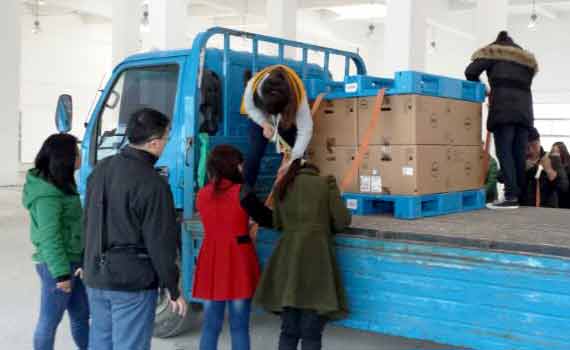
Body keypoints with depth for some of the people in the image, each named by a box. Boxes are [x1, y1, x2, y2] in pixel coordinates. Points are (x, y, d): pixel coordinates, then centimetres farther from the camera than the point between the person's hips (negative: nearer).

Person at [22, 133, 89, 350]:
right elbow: (49, 237, -23)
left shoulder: (60, 184, 10)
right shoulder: (48, 194, -21)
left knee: (81, 314, 20)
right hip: (56, 266, -10)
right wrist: (61, 273, -22)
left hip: (71, 262, 10)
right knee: (50, 321, 4)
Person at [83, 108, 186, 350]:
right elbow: (160, 243, -17)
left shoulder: (101, 169, 4)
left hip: (96, 279, 7)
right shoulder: (152, 184, -20)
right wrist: (174, 290, -7)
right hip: (133, 284, -7)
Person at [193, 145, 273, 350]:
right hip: (238, 262, -4)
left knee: (210, 326, 11)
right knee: (239, 327, 5)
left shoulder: (202, 195, 5)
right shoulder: (241, 192, -10)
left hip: (211, 261, 4)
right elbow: (269, 220, -3)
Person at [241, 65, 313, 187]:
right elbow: (250, 107, -16)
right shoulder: (253, 86, -40)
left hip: (288, 117, 0)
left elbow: (305, 130, -38)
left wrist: (293, 159, -42)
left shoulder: (298, 95, -43)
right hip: (260, 116, 0)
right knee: (255, 152, -4)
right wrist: (264, 124, -32)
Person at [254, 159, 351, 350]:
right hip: (316, 253, -4)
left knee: (288, 329, 12)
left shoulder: (282, 186, 17)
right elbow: (343, 221, 5)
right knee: (311, 332, 2)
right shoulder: (327, 183, 7)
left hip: (288, 255, 4)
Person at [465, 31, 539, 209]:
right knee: (519, 154, 5)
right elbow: (524, 84, 22)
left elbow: (470, 72, 2)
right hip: (524, 110, 5)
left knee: (504, 152, -9)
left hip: (503, 109, -5)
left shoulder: (493, 51, 11)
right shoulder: (527, 59, 27)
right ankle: (520, 196, 4)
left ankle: (511, 196, -17)